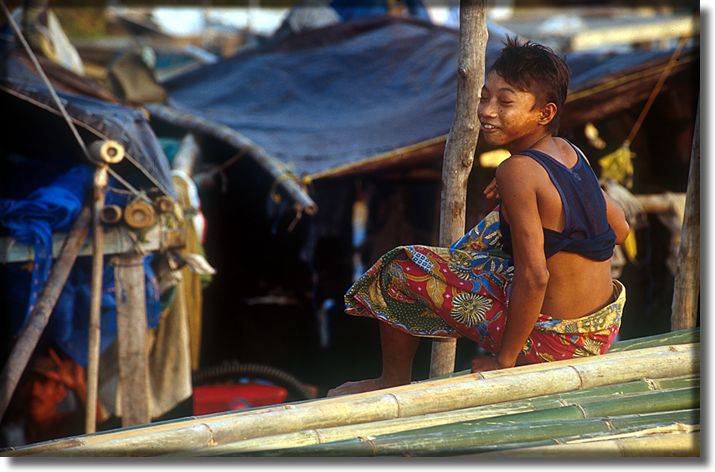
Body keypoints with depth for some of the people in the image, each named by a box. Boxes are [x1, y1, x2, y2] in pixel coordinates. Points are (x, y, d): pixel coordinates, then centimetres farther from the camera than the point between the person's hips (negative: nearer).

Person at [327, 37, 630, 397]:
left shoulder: (518, 171, -22)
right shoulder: (570, 152, 1)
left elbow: (534, 277, -24)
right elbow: (619, 230, 13)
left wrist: (504, 359, -13)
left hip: (548, 341, -8)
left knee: (402, 269, 3)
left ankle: (395, 382, 25)